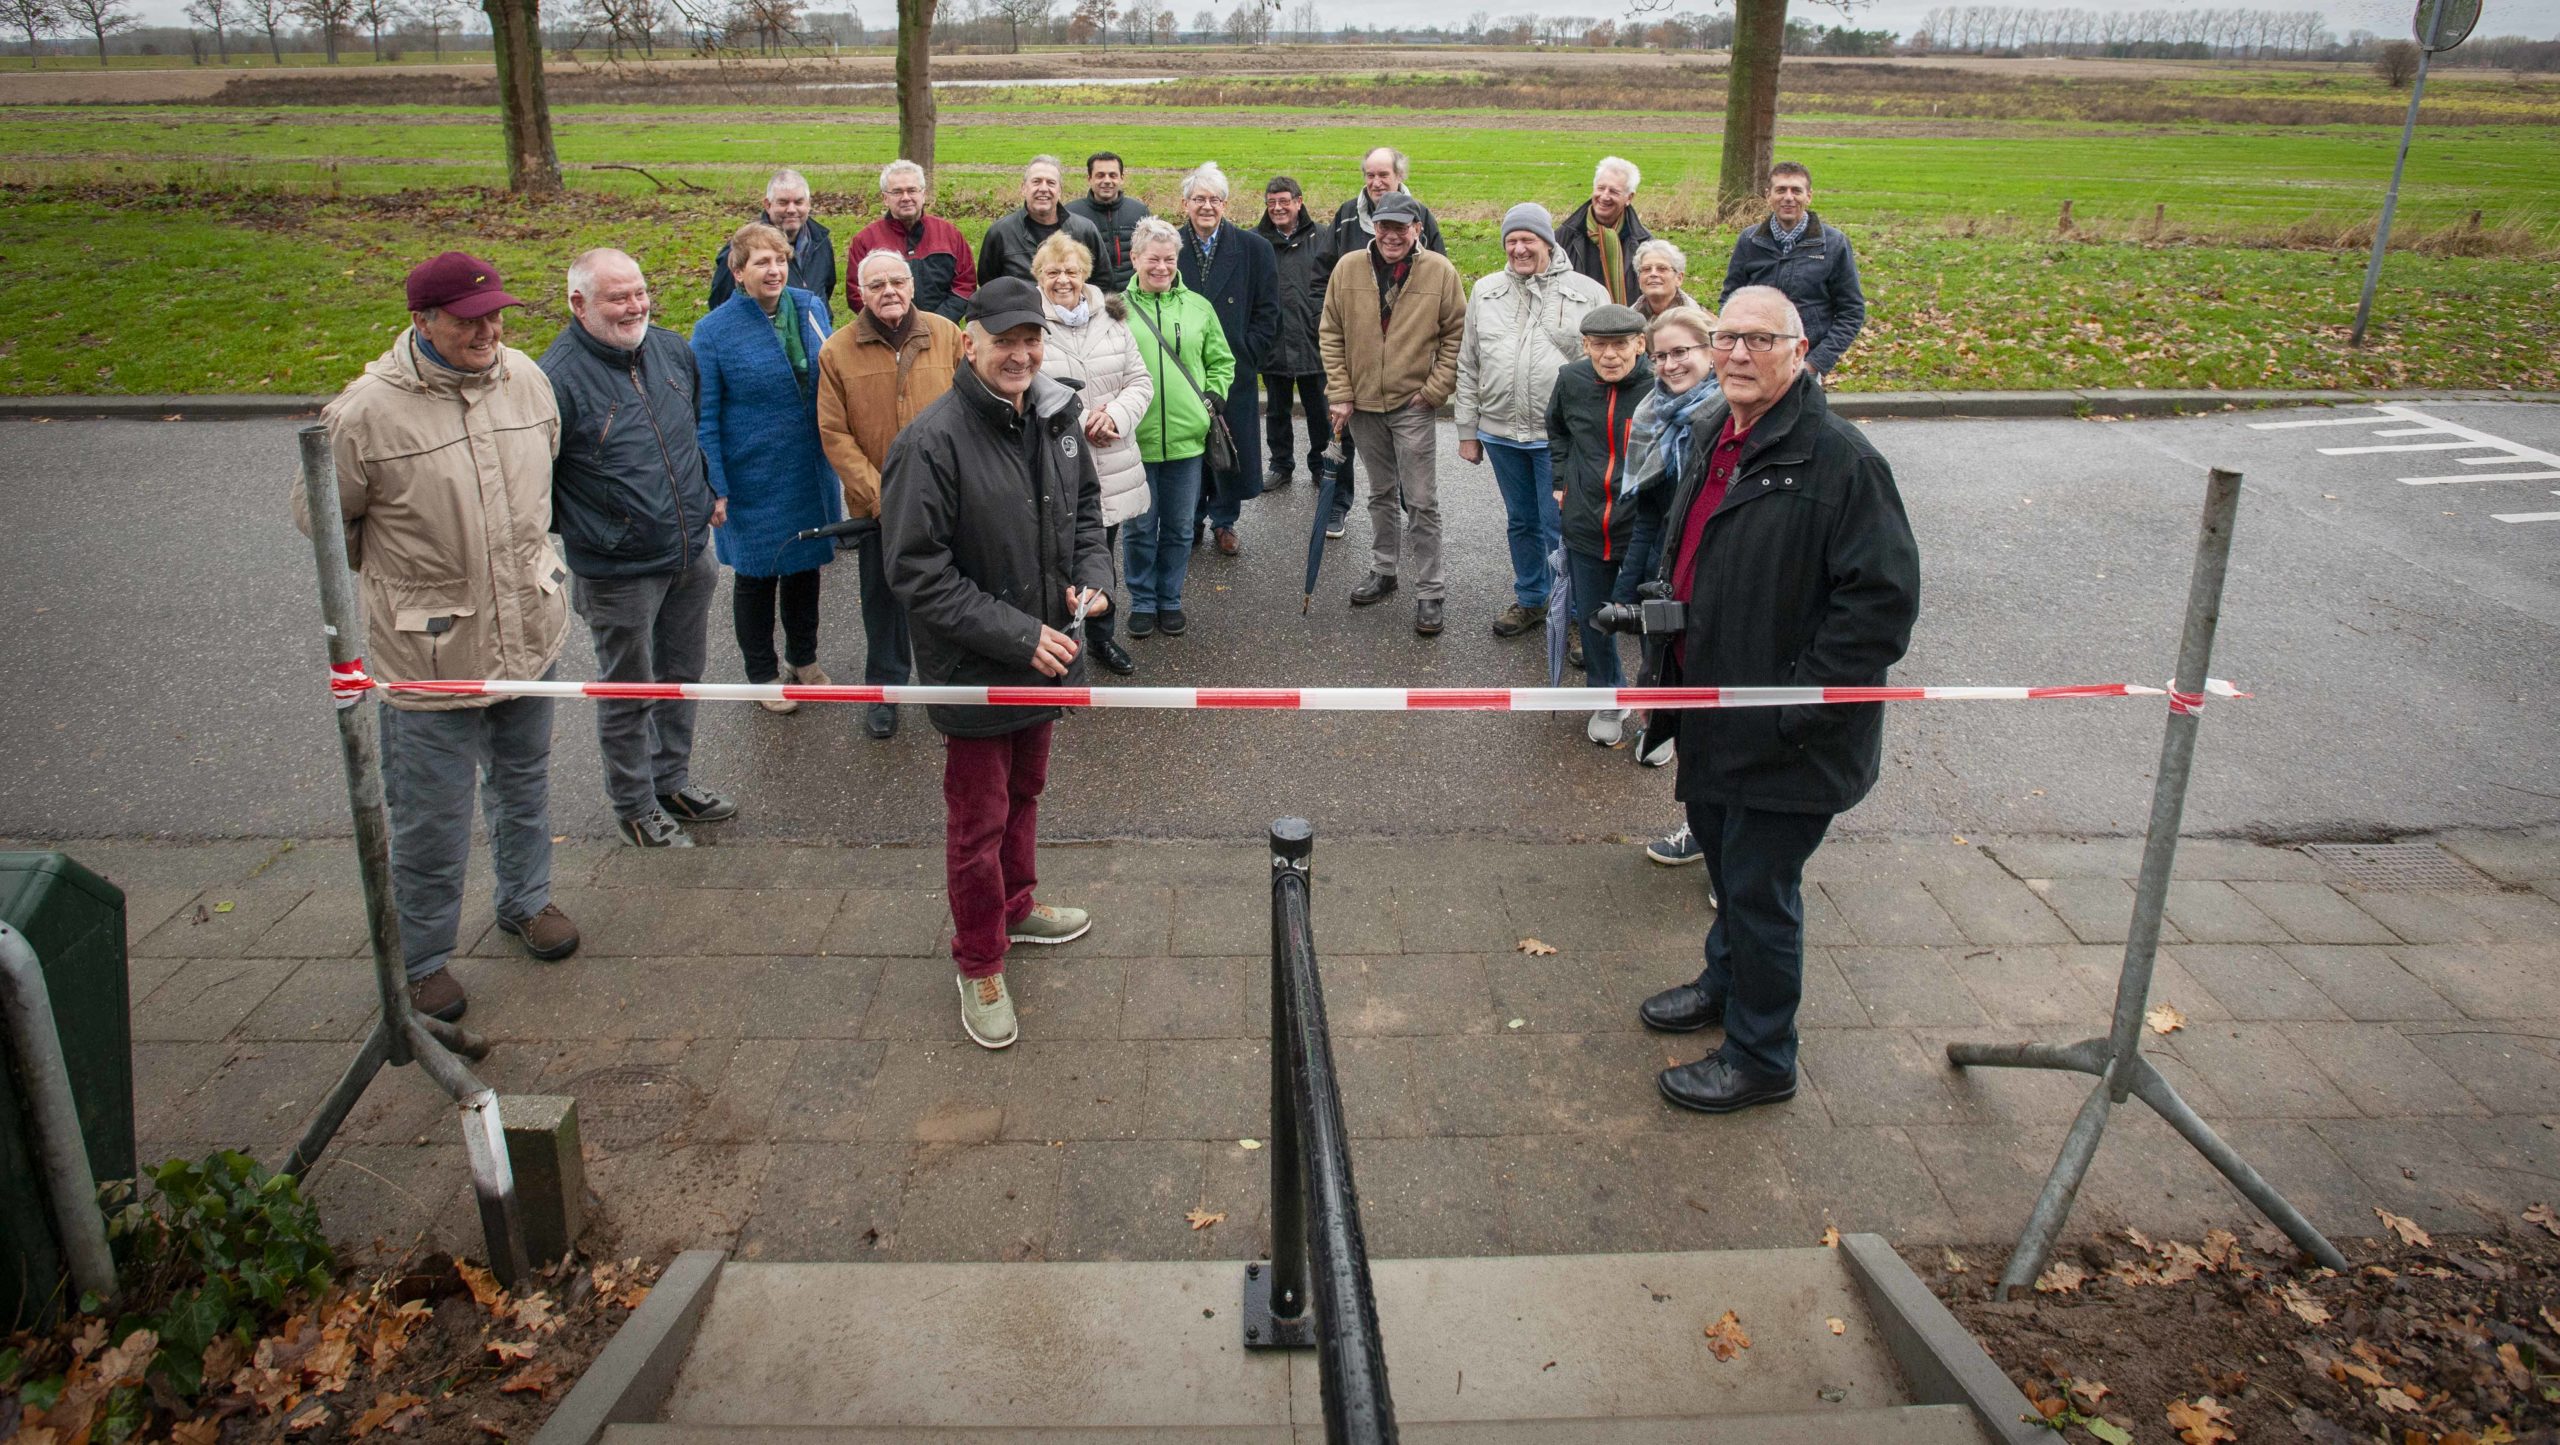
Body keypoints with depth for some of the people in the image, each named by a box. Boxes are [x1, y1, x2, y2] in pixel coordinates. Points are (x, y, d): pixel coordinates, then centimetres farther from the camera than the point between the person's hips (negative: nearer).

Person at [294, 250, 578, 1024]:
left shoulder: (525, 377, -3)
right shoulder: (367, 411, -19)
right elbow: (320, 516, -4)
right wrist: (400, 572, 4)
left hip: (528, 633, 5)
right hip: (430, 654, -5)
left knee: (524, 784, 24)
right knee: (431, 820, 6)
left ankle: (526, 899, 47)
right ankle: (421, 958, 27)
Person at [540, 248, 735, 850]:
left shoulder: (673, 349, 2)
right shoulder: (558, 377, -20)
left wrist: (708, 491, 23)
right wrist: (580, 531, -9)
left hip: (690, 554, 6)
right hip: (618, 572, -6)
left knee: (682, 676, 20)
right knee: (627, 690, 10)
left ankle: (673, 780, 40)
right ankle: (635, 806, 27)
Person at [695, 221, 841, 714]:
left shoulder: (811, 308, -1)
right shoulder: (714, 330, -13)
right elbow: (705, 418, -10)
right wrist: (714, 488, -14)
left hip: (811, 472, 4)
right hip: (754, 482, -4)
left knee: (806, 566, 19)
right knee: (756, 576, 11)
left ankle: (804, 660, 39)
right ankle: (763, 674, 30)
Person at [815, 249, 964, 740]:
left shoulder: (947, 336, -2)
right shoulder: (837, 351, -5)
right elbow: (834, 435, -7)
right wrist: (880, 495, -14)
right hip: (877, 507, 0)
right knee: (883, 598, 13)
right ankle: (884, 691, 29)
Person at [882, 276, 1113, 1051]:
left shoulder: (1057, 417, -1)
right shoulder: (932, 440, -23)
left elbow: (1086, 507, 16)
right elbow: (918, 572, -22)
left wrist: (1094, 575, -5)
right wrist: (1017, 635, -23)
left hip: (1044, 655, 7)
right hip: (973, 668, -7)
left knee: (1024, 793, 26)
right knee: (977, 822, 8)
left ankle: (1017, 908, 50)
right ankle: (979, 966, 27)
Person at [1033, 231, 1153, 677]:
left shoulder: (1111, 319, 6)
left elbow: (1140, 381, 8)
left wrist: (1115, 415, -12)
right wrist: (1076, 423, -17)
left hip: (1110, 468, 5)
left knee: (1103, 558, 20)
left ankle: (1102, 637, 38)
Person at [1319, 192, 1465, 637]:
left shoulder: (1440, 272, -7)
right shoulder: (1348, 268, -2)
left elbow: (1457, 335, -2)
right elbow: (1331, 334, 3)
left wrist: (1434, 390, -8)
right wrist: (1340, 393, -2)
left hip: (1413, 405, -3)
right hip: (1363, 403, 3)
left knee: (1420, 501, -3)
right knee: (1381, 494, 18)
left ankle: (1429, 592, 5)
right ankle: (1382, 571, 33)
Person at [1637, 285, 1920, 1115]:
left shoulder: (1839, 459, -21)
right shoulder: (1710, 436, 6)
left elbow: (1884, 599, -23)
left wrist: (1798, 703, -23)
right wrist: (1664, 662, 14)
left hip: (1786, 737, -8)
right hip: (1712, 713, 8)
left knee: (1759, 889, 4)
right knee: (1722, 855, 25)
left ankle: (1759, 1060, 23)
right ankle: (1727, 982, 50)